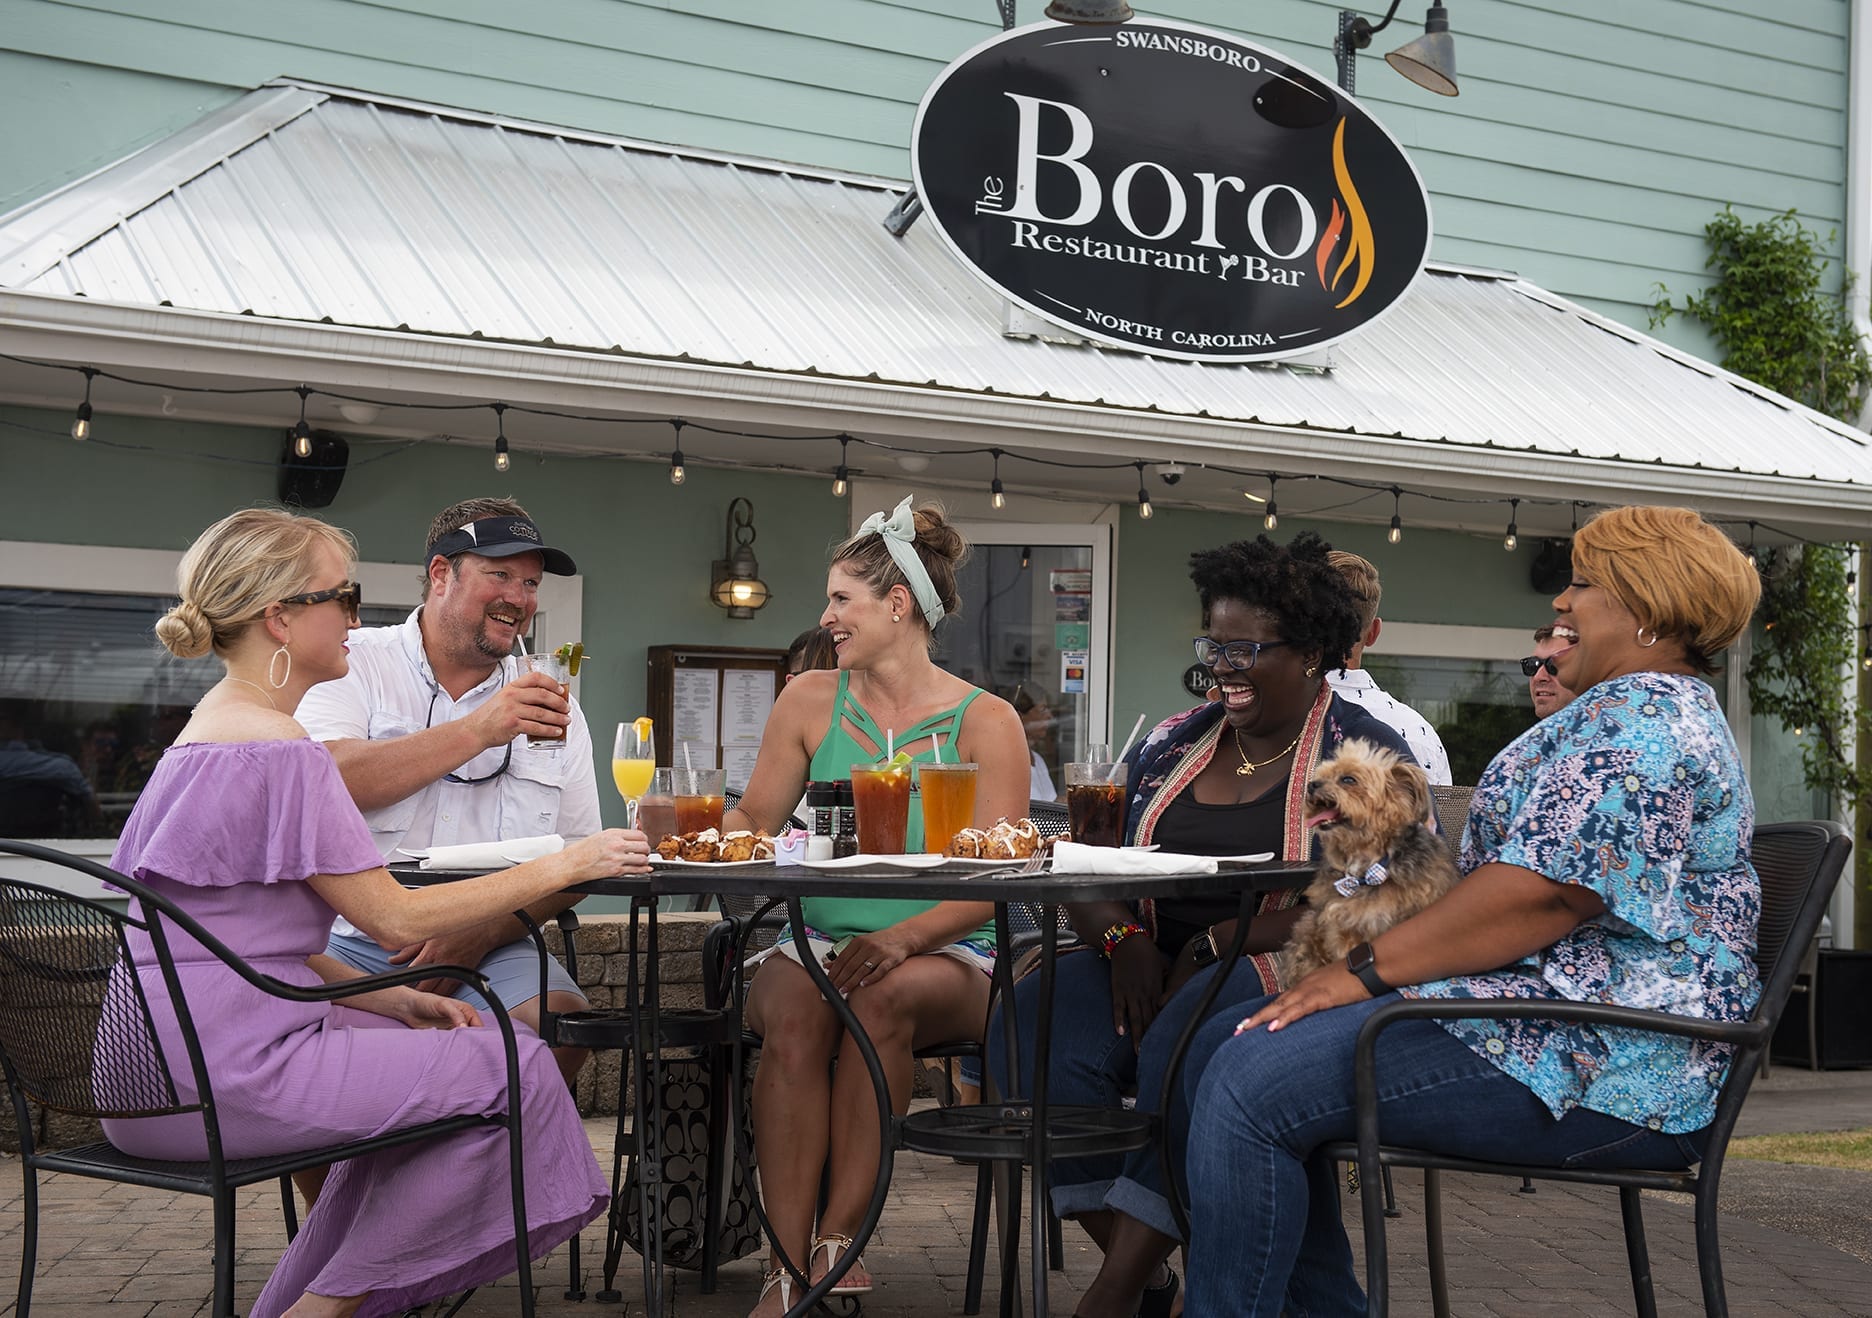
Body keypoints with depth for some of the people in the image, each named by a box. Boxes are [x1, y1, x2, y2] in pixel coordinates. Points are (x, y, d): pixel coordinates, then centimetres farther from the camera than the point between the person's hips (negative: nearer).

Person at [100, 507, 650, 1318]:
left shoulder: (213, 729, 16)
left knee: (424, 1044, 21)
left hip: (165, 1064, 10)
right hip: (224, 1068, -10)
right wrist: (563, 866, -7)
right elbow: (397, 919, -14)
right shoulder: (276, 748, -16)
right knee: (507, 1069, -6)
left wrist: (395, 999, 9)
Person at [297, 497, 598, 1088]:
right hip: (347, 943, -3)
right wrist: (478, 730, -19)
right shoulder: (355, 664, 4)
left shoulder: (550, 706, 13)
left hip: (485, 950, 3)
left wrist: (486, 931, -9)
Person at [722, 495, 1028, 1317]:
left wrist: (902, 936, -23)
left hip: (946, 959, -2)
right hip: (816, 941, 2)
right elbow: (752, 824, 14)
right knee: (794, 1014, -32)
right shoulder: (810, 701, 12)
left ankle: (837, 1242, -27)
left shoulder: (985, 723, 1)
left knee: (884, 995, -36)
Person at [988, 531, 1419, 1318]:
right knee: (1033, 1022, -24)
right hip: (1161, 970, 5)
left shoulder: (1367, 755, 0)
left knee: (1191, 1034, -37)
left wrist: (1217, 944, -19)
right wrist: (1123, 939, -10)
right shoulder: (1170, 746, 16)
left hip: (1296, 974, -5)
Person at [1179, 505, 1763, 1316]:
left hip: (1596, 1069, -12)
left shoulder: (1637, 721, -12)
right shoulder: (1663, 712, 24)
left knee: (1251, 1083, -25)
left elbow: (1544, 891, -24)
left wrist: (1366, 969, -18)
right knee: (1225, 1044, 6)